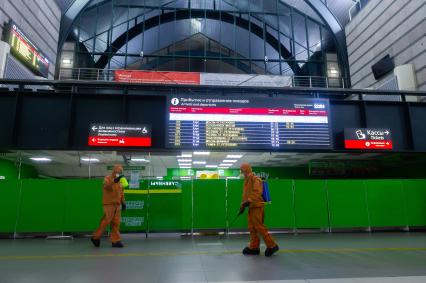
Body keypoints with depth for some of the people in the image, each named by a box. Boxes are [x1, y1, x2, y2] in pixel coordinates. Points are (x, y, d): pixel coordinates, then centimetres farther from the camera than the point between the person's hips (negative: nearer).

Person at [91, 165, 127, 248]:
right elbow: (106, 185, -29)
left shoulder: (120, 181, 15)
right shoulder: (108, 178, -6)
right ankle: (96, 237, 16)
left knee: (116, 223, 5)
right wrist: (114, 180, -43)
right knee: (106, 222, -3)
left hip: (117, 205, 6)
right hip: (109, 204, -6)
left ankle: (115, 241, 10)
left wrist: (123, 202, 14)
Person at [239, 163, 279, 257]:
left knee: (259, 227, -8)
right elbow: (245, 194, 21)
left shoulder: (255, 179, -13)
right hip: (251, 207, 10)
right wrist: (242, 205, 18)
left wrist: (249, 201, -30)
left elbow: (257, 192, -24)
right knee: (252, 228, 12)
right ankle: (254, 247, 20)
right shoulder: (247, 180, 17)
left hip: (257, 207, -10)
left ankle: (272, 246, 2)